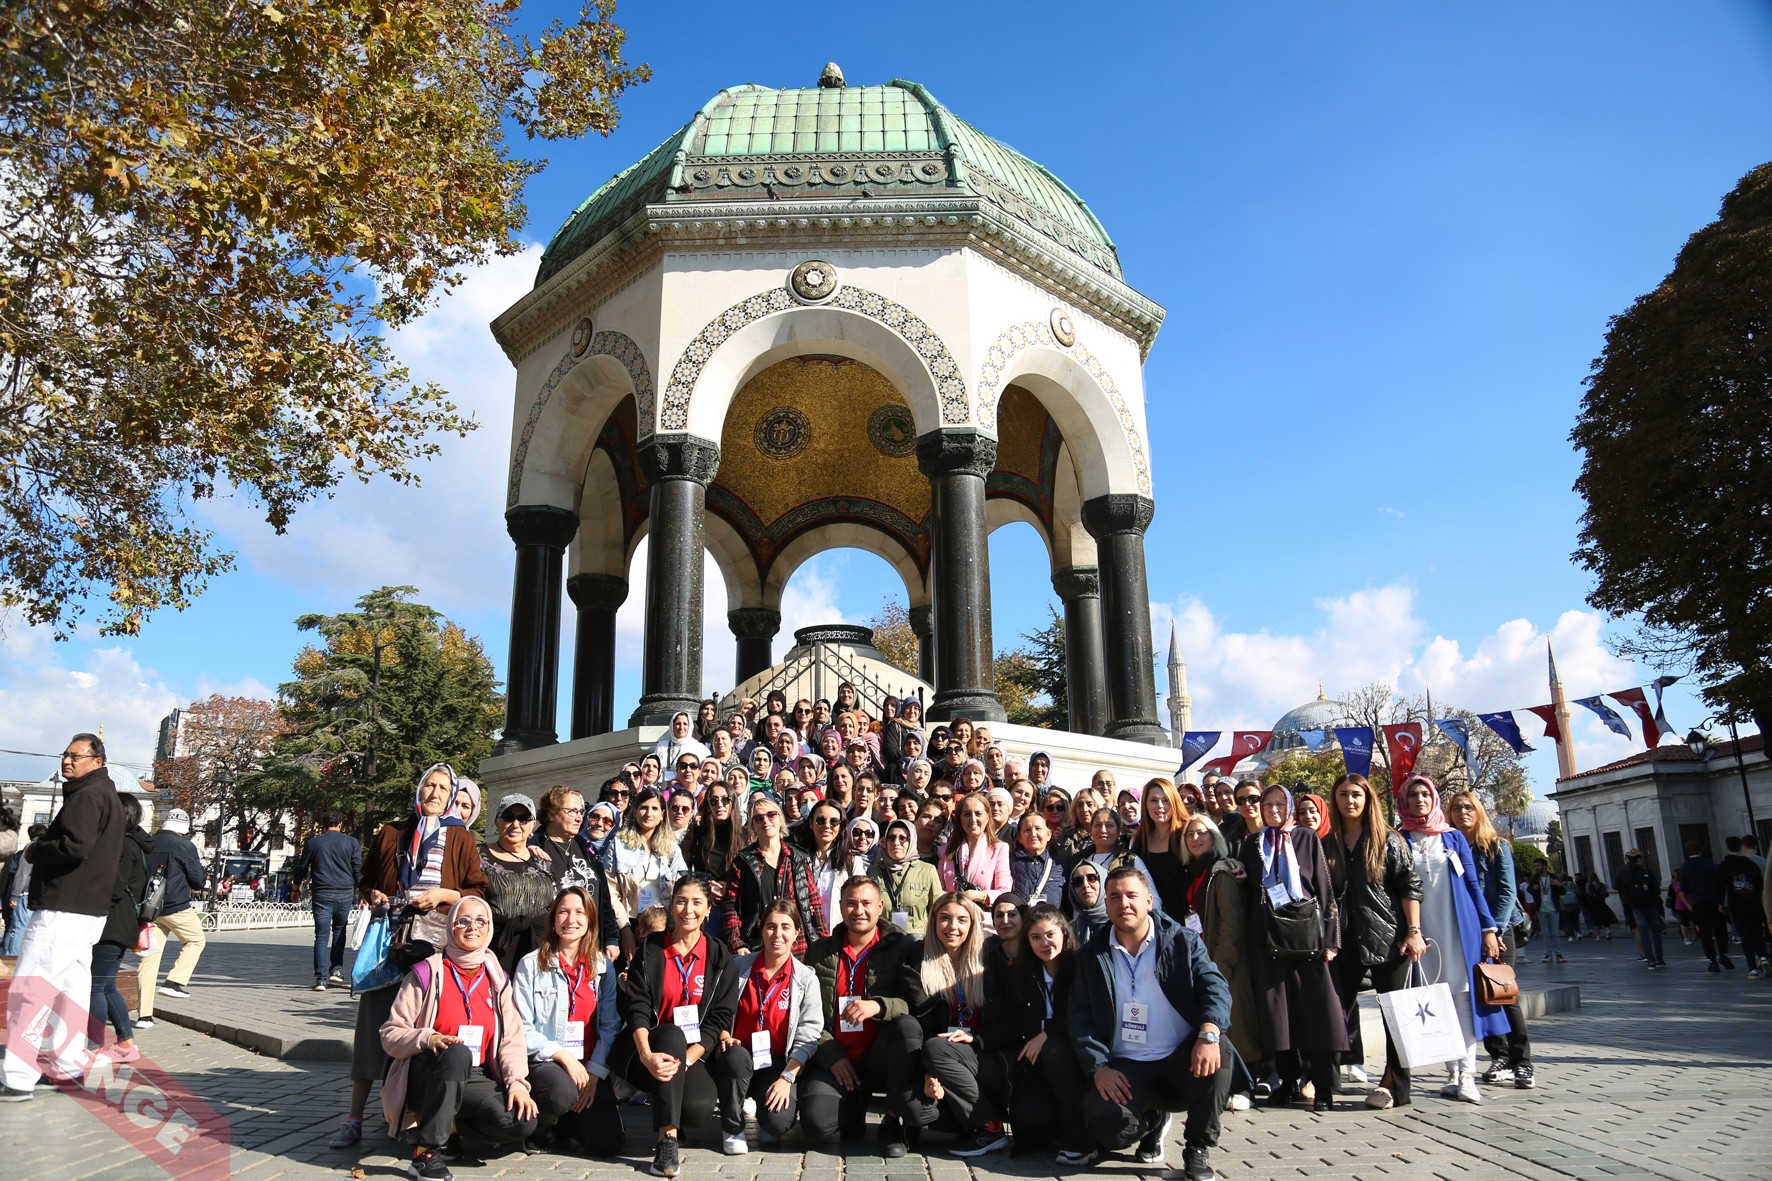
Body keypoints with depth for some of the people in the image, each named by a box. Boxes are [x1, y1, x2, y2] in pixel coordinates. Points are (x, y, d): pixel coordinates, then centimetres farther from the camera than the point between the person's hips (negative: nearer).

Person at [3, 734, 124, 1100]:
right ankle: (68, 1066, 19)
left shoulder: (86, 796, -12)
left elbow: (74, 847, -25)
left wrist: (34, 851, -8)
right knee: (71, 987, 14)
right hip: (91, 908, 10)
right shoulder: (109, 796, 20)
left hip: (62, 909, -10)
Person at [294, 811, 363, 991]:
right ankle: (336, 970, 12)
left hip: (321, 895, 0)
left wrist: (296, 886, 33)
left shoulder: (313, 843, 5)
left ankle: (321, 979, -4)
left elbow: (301, 868, 15)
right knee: (339, 931, 19)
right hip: (345, 894, 0)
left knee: (322, 937, 1)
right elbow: (358, 870, 2)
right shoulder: (351, 842, 3)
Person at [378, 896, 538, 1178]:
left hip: (475, 1080, 4)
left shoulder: (497, 979, 9)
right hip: (426, 1078, -4)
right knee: (457, 1053, -39)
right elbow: (391, 1034, -6)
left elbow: (512, 1038, 2)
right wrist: (428, 1039, -25)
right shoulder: (426, 974, -3)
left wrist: (517, 1081, -14)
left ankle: (447, 1127, 4)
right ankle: (426, 1150, -25)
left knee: (523, 1121, -23)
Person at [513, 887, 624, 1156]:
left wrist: (595, 1073, -10)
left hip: (591, 1066, 3)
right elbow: (522, 1028, -6)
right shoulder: (531, 965, -1)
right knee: (563, 1093, -37)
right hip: (544, 1061, -3)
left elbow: (610, 1026, 3)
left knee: (607, 1144, -14)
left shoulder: (603, 967, 8)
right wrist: (563, 1056, -15)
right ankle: (536, 1129, 0)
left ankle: (566, 1122, 20)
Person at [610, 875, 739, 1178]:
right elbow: (636, 1007, -9)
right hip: (651, 1052, -1)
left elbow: (720, 1017, -3)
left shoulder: (719, 957, 4)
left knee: (698, 1108, -29)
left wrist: (686, 1059, -19)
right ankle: (667, 1142, -31)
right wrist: (646, 1054, -28)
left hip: (697, 1055, 1)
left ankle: (671, 1118, 10)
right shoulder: (649, 950, 2)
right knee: (672, 1034, -35)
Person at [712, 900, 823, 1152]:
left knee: (779, 1121, -27)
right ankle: (732, 1129, -8)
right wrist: (724, 1037, -14)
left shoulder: (806, 979, -3)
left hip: (777, 1065, -1)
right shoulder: (738, 968, 0)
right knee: (737, 1056, -34)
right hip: (736, 1064, 1)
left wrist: (787, 1078, -16)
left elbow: (807, 1038, -6)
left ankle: (766, 1122, 13)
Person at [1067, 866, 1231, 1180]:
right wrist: (1098, 1067, -12)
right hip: (1124, 1067, 1)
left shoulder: (1183, 941, 2)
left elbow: (1215, 988, -12)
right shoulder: (1092, 954, 7)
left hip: (1182, 1060, -1)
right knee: (1107, 1125, -27)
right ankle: (1153, 1121, 13)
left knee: (1217, 1057, -33)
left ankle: (1198, 1150, -6)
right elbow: (1079, 1017, 3)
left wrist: (1208, 1033, -32)